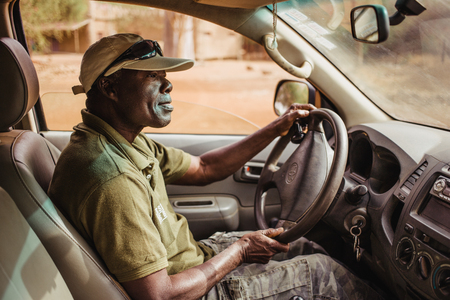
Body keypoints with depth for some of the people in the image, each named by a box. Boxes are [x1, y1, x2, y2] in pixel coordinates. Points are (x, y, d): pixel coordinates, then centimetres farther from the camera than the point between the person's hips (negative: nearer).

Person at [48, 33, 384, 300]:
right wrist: (239, 251, -17)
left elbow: (203, 169, 9)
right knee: (321, 270, 4)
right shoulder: (112, 180, -34)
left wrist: (276, 129, 4)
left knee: (301, 246, 18)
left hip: (193, 255, 9)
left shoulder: (127, 141, -2)